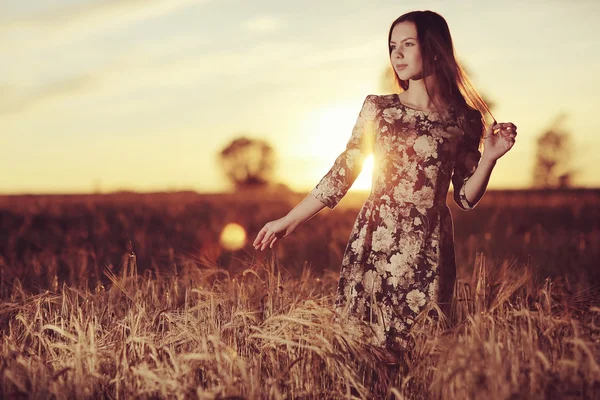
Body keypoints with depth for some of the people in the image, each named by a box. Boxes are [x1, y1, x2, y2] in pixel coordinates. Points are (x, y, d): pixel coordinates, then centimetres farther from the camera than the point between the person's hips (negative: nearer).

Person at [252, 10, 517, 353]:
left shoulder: (465, 120, 2)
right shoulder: (377, 108, 3)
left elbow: (466, 198, 6)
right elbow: (342, 173, 6)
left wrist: (490, 157, -10)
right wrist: (289, 221, 4)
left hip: (428, 251, -1)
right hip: (373, 243, 1)